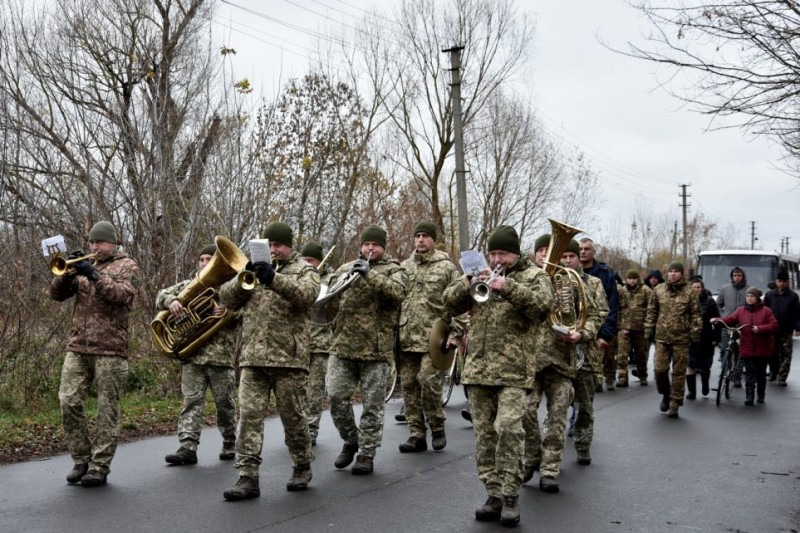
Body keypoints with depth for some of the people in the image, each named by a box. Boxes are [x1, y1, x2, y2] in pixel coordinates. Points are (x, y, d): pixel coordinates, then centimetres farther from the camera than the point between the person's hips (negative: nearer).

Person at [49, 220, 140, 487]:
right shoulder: (83, 266, 19)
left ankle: (100, 467, 5)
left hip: (110, 349, -4)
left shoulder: (126, 265, 6)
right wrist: (67, 271, -7)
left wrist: (94, 275, -20)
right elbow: (57, 294, 10)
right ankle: (81, 459, 12)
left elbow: (123, 294, -12)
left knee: (107, 410, -2)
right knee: (69, 402, -3)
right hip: (77, 347, 4)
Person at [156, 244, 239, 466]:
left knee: (224, 402, 7)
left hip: (221, 354, -2)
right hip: (192, 355, 2)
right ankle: (187, 448, -7)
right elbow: (161, 295, 9)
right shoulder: (187, 286, 15)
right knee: (191, 401, -4)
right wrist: (172, 300, -13)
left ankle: (230, 444, 22)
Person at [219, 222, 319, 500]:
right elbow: (228, 297, 8)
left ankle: (302, 467, 24)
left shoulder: (304, 269, 7)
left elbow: (307, 294, -15)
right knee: (249, 415, -4)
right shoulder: (256, 268, 20)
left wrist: (274, 278, -30)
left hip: (289, 357, -3)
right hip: (253, 357, 3)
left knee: (293, 416, 6)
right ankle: (247, 476, -2)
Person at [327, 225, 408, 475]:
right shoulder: (345, 268, 18)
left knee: (372, 404, 2)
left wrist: (370, 274, -23)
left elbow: (398, 292, -15)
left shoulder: (393, 269, 5)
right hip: (343, 346, 3)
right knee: (336, 396, -1)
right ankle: (350, 441, 20)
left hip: (376, 348, -3)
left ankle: (367, 453, 13)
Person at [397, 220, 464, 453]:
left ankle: (437, 427, 8)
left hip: (433, 338, -5)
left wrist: (455, 333, -10)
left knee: (428, 380, -14)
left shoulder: (446, 267, 1)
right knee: (409, 385, 5)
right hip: (406, 338, 5)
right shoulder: (404, 267, 14)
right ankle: (417, 435, 14)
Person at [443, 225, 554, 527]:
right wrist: (468, 283, -10)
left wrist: (508, 286, -24)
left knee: (508, 428, -16)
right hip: (478, 368, 5)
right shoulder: (480, 274, 17)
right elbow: (450, 304, 8)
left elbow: (543, 304, -14)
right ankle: (494, 496, 14)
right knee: (484, 434, 6)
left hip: (513, 369, -5)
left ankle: (510, 497, -6)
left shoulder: (534, 275, 6)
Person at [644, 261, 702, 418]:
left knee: (679, 372, 3)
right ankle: (666, 394, 23)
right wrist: (649, 328, 9)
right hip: (662, 337, 2)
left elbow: (696, 314, 2)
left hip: (681, 339, -2)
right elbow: (652, 311, 14)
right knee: (659, 369, -4)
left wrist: (695, 331, -4)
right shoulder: (659, 290, 8)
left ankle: (674, 404, 12)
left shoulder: (689, 292, 0)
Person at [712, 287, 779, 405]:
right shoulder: (741, 311, 5)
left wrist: (760, 328, -19)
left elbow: (774, 325, -7)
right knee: (749, 373, -3)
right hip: (747, 349, 1)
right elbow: (730, 319, -4)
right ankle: (749, 397, -4)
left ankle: (761, 395, 25)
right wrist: (718, 320, -21)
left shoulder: (766, 311, -1)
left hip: (762, 350, -1)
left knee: (761, 373, 11)